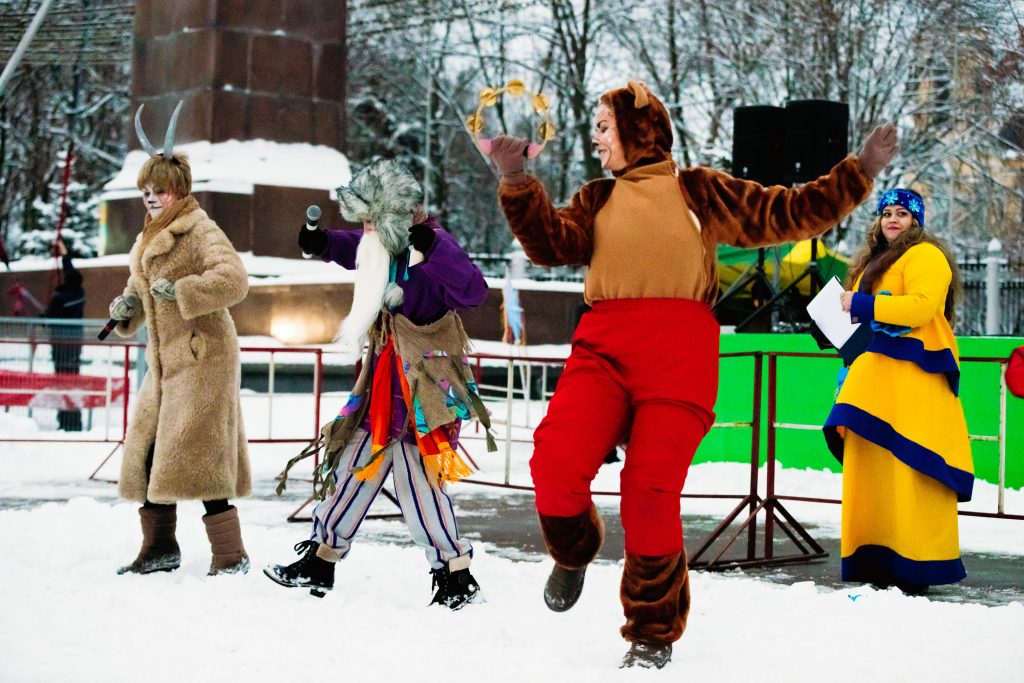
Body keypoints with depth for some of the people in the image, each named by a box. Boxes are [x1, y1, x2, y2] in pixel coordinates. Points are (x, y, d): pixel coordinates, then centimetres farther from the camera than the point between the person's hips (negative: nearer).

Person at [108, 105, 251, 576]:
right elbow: (140, 290, 27)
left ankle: (230, 554, -8)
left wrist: (181, 291, -27)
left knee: (193, 457, -13)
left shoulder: (201, 232, -9)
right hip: (164, 361, 9)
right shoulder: (147, 241, 18)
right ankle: (159, 547, 22)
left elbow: (234, 280, -24)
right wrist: (125, 309, 5)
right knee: (147, 453, 10)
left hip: (202, 356, -9)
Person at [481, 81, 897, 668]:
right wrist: (517, 181, -6)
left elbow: (785, 214, 16)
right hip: (604, 345, 2)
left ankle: (654, 633, 8)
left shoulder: (699, 191, 17)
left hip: (679, 352, -2)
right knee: (557, 460, -21)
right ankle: (575, 552, 12)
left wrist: (860, 173, 9)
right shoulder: (597, 199, 24)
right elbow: (553, 244, 7)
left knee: (651, 493, -12)